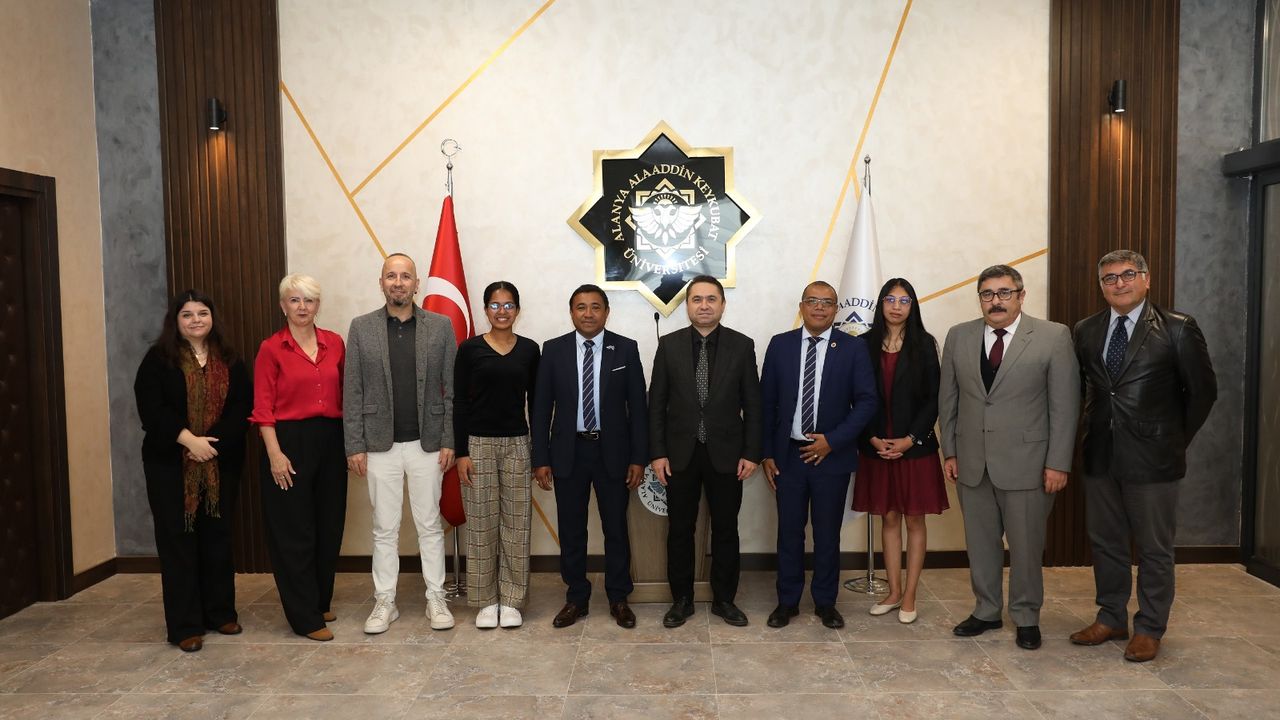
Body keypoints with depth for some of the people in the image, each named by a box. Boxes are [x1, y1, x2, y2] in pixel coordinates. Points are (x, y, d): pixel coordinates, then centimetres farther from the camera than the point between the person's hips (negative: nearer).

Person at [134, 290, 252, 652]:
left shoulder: (230, 361, 8)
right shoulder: (158, 359, 0)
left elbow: (242, 406, -1)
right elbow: (150, 409, -10)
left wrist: (214, 442, -14)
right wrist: (188, 439, -19)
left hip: (221, 463, 3)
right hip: (170, 463, -2)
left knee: (218, 537, 10)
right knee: (177, 540, 1)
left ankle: (221, 612, 21)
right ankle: (185, 625, 8)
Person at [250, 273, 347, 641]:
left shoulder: (334, 343, 6)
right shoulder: (271, 349, -4)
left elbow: (344, 394, 9)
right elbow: (263, 408, -6)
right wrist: (274, 453, -13)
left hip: (330, 441, 5)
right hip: (290, 442, -4)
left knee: (329, 525, 12)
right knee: (294, 530, 2)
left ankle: (321, 602, 29)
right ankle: (305, 617, 10)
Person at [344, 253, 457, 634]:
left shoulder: (441, 326, 0)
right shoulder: (361, 328, 2)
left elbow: (451, 388, 0)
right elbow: (352, 392, 1)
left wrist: (449, 442, -4)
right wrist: (354, 446, -3)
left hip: (427, 445, 0)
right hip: (380, 446, 1)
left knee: (430, 525, 9)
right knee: (384, 528, 10)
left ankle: (436, 598, 21)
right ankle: (384, 602, 22)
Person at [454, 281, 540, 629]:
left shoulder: (529, 349, 4)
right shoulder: (469, 348, -1)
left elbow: (535, 401, 7)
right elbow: (460, 403, -2)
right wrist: (461, 452, -8)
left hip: (517, 444, 2)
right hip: (479, 443, -1)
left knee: (515, 524, 5)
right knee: (481, 524, 5)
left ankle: (511, 600, 16)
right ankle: (486, 601, 17)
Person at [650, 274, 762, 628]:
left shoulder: (742, 345, 0)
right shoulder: (669, 344, 0)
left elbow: (752, 404, 1)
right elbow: (657, 403, 1)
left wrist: (751, 453, -5)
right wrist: (657, 453, -4)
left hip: (726, 453, 0)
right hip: (680, 453, 1)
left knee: (725, 529, 9)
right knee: (680, 529, 9)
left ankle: (724, 599, 25)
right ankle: (681, 599, 24)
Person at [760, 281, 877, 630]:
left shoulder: (853, 348, -2)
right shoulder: (780, 344, 2)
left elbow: (866, 401, -4)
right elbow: (767, 402, 4)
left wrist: (832, 441, -12)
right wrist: (767, 453, 1)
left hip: (832, 455, -1)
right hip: (788, 454, 1)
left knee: (828, 533, 10)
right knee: (789, 532, 9)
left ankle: (825, 602, 26)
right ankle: (787, 601, 23)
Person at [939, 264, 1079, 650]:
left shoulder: (1054, 337, -5)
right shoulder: (959, 337, 5)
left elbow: (1065, 405, -6)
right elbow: (948, 399, 9)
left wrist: (1058, 463, -9)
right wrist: (950, 452, 6)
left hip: (1026, 462, -3)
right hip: (972, 462, 3)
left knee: (1026, 544, 8)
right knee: (980, 542, 13)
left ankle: (1026, 617, 27)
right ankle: (986, 611, 30)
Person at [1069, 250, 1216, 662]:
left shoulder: (1178, 328, -6)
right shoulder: (1086, 331, 5)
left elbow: (1203, 390, -1)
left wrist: (1177, 439, 2)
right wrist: (1094, 431, 7)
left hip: (1152, 458, -4)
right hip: (1101, 456, 4)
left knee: (1154, 548, 7)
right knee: (1105, 543, 14)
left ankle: (1149, 629, 22)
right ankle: (1111, 619, 28)